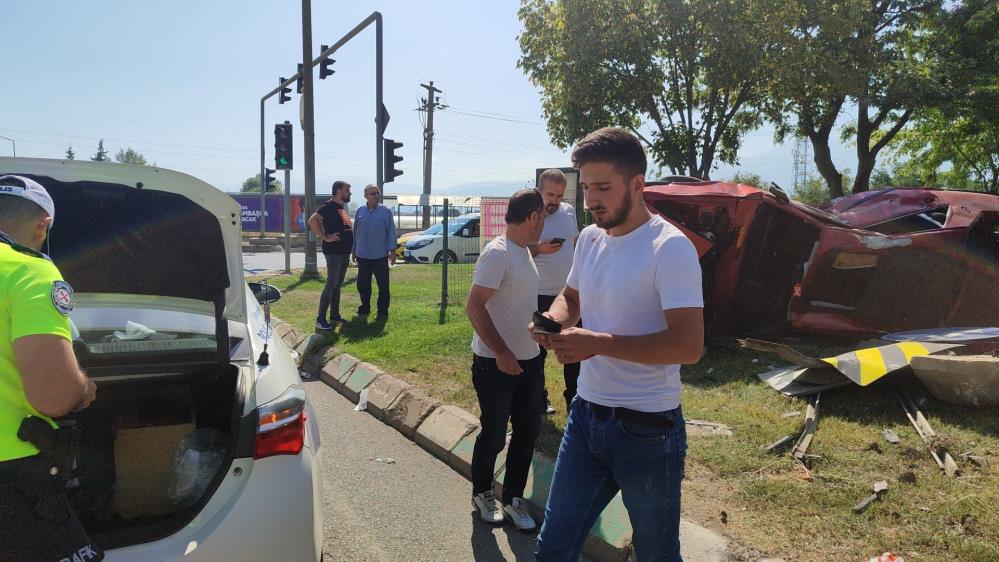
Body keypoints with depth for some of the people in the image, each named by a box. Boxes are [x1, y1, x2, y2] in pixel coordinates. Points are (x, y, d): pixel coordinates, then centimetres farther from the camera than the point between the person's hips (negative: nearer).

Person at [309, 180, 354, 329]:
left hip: (344, 252, 9)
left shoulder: (342, 208, 16)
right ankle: (320, 319, -6)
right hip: (333, 252, -9)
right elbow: (312, 220, -26)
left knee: (337, 285, 14)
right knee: (331, 284, -9)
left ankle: (335, 315, 23)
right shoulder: (328, 206, -13)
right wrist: (325, 237, -23)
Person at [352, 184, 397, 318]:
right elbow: (355, 231, 13)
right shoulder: (360, 211, 6)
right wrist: (354, 250, 14)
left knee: (383, 285, 0)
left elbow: (391, 231, -2)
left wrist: (392, 250, -7)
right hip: (362, 255, 3)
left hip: (380, 256, -3)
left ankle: (383, 311, 10)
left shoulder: (385, 211, -2)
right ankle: (365, 307, 28)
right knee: (362, 284, 12)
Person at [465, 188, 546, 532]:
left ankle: (513, 498, 29)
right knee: (494, 435, 8)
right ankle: (482, 494, 31)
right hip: (496, 364, -8)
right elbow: (474, 306, -22)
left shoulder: (523, 251, 8)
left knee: (527, 432, 13)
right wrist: (501, 353, -23)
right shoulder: (498, 253, -19)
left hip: (528, 361, 8)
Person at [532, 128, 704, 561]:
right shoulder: (590, 238, 5)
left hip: (647, 430, -6)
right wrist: (554, 320, -3)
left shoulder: (670, 248, -18)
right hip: (586, 416, 7)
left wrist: (598, 343, -25)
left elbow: (688, 345, -24)